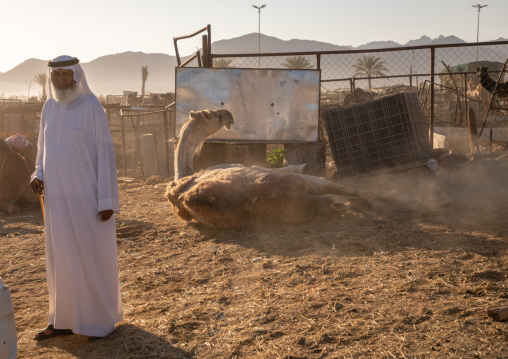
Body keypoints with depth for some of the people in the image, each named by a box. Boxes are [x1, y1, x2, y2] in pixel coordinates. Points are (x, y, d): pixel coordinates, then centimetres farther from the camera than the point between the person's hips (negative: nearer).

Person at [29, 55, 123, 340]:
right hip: (58, 195, 6)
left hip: (86, 194, -6)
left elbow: (106, 154, -13)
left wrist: (107, 200, -15)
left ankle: (104, 318, 20)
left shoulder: (92, 107, -12)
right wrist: (38, 176, -2)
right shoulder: (50, 106, 8)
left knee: (94, 256, 3)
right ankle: (66, 318, 26)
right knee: (61, 256, 12)